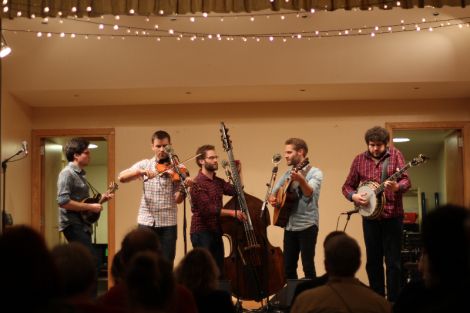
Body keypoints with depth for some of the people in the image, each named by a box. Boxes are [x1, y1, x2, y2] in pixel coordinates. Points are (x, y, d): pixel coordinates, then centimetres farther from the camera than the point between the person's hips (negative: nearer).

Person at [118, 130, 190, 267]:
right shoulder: (144, 164, 7)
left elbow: (178, 199, -3)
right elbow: (122, 177, -6)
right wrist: (140, 171, -21)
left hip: (168, 222, 0)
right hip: (147, 221, 1)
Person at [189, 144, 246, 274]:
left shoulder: (218, 182, 12)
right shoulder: (198, 183, -14)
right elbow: (207, 209, -21)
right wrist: (231, 212, -22)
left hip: (216, 232, 8)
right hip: (202, 233, -8)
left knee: (219, 273, 10)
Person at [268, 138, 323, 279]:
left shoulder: (314, 172, -6)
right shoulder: (287, 175, 14)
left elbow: (309, 193, -24)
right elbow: (273, 193, 19)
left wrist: (301, 180, -43)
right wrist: (272, 199, -4)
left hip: (307, 226, -6)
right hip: (289, 226, 6)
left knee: (308, 265, -6)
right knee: (288, 266, 9)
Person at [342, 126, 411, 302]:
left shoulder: (395, 155, -2)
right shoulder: (359, 160, 4)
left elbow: (406, 181, -11)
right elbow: (347, 186, 9)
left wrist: (397, 187, -34)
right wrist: (354, 196, -12)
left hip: (392, 216, -3)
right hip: (370, 217, 3)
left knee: (393, 262, 0)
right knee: (373, 261, 9)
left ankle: (393, 301, 7)